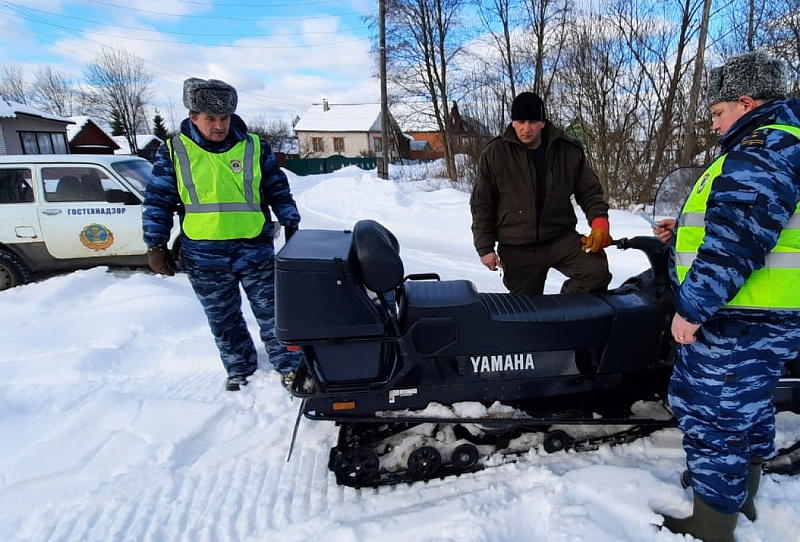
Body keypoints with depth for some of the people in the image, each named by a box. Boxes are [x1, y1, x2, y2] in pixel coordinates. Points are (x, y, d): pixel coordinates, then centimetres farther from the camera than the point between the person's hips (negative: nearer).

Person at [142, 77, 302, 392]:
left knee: (272, 313, 5)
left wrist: (291, 225, 4)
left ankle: (288, 365, 21)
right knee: (223, 320, 14)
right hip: (204, 258, 1)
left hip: (255, 250, -1)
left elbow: (278, 190, 8)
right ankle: (239, 368, 34)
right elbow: (158, 201, 5)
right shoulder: (173, 152, 2)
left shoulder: (254, 147, 2)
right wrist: (156, 245, 2)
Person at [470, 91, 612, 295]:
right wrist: (485, 247, -2)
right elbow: (481, 204, 1)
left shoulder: (569, 151, 0)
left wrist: (599, 222, -9)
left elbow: (589, 191, 10)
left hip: (561, 238, 1)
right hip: (517, 249, -1)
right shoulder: (494, 154, -3)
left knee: (597, 271, -20)